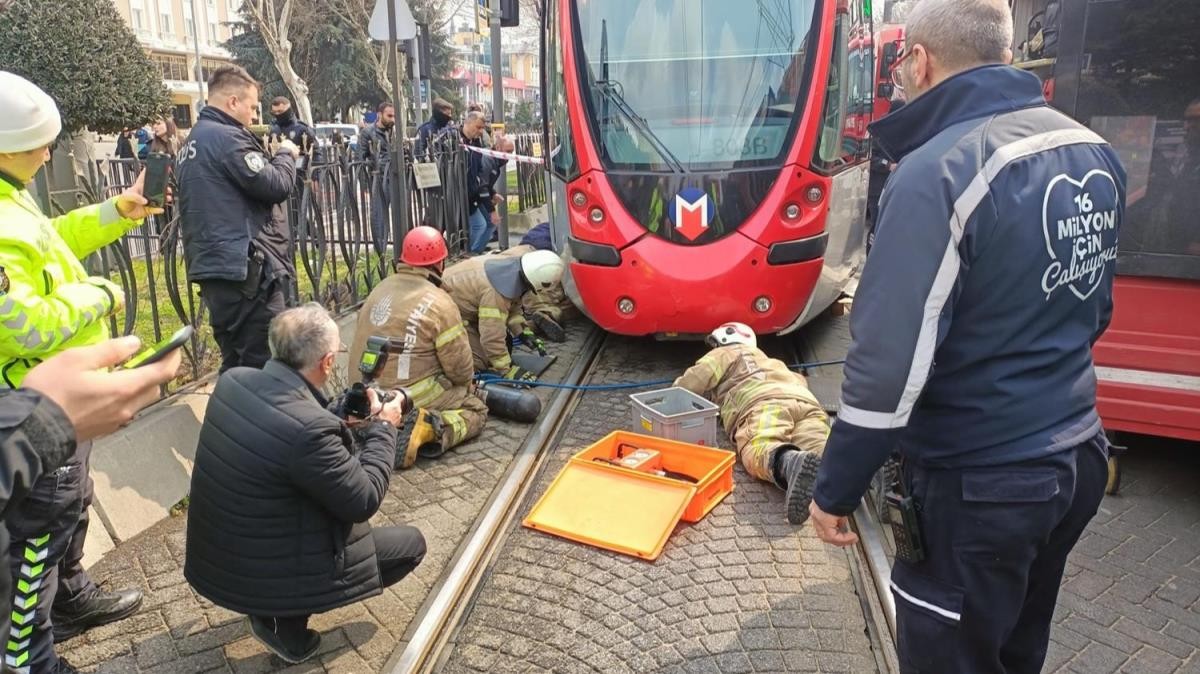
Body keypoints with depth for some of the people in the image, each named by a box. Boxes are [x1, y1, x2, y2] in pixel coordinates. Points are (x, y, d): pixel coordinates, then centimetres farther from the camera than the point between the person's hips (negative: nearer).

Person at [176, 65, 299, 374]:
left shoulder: (195, 140, 20)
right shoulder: (227, 137, -11)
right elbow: (276, 186, -14)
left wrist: (268, 156, 15)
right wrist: (286, 154, 4)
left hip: (215, 266, 10)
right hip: (245, 267, -10)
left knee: (237, 364, 16)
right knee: (264, 365, -7)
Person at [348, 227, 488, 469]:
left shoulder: (379, 290, 4)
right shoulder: (438, 303, -16)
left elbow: (361, 344, 11)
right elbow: (459, 365, -11)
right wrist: (467, 382, 12)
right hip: (414, 399, -7)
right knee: (476, 409, 12)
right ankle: (431, 430, -17)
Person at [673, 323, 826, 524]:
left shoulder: (725, 353, 28)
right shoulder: (771, 361, 47)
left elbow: (689, 385, 14)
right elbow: (799, 378, 61)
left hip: (765, 402, -6)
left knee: (757, 450, -33)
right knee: (821, 448, -23)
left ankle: (791, 463, -65)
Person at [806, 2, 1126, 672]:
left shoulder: (937, 175, -24)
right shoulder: (1095, 153, 2)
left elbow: (891, 365, -25)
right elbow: (1096, 308, 14)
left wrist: (835, 492, -13)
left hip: (979, 488, -8)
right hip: (1078, 461, 8)